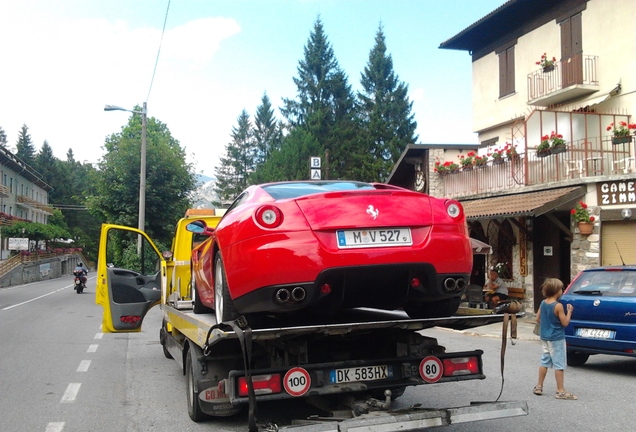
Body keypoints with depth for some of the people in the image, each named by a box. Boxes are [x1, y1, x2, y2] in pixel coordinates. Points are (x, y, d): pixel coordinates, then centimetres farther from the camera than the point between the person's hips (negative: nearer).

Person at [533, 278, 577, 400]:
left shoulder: (543, 303, 1)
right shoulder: (558, 306, -19)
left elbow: (538, 319, 8)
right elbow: (565, 323, -14)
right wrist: (569, 312, -3)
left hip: (544, 338, 7)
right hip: (556, 339, -7)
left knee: (544, 362, 16)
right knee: (559, 365, -1)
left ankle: (539, 387, 22)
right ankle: (561, 391, 3)